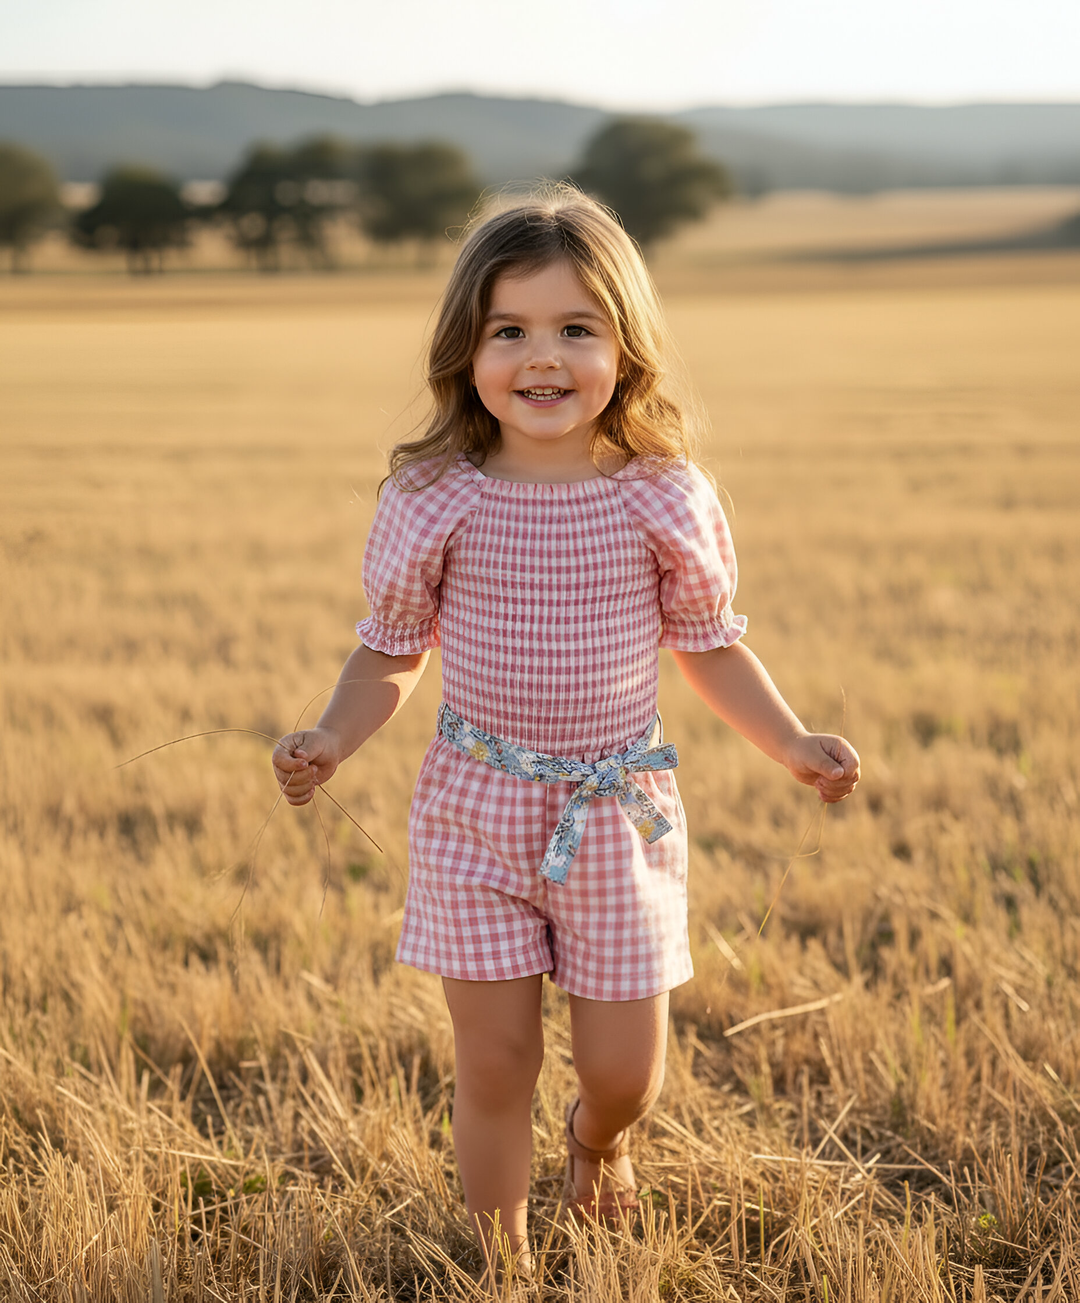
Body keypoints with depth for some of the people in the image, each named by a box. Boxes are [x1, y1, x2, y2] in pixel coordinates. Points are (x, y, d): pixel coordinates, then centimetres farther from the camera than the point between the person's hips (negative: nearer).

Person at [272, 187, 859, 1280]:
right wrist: (331, 740, -15)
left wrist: (792, 746, -3)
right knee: (496, 1062, 5)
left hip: (618, 810, 1)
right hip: (476, 810, -1)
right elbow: (391, 654, 2)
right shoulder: (430, 500, -9)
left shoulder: (665, 499, -7)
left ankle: (598, 1137, 46)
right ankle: (500, 1260, 27)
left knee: (625, 1069, 8)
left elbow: (708, 644, 6)